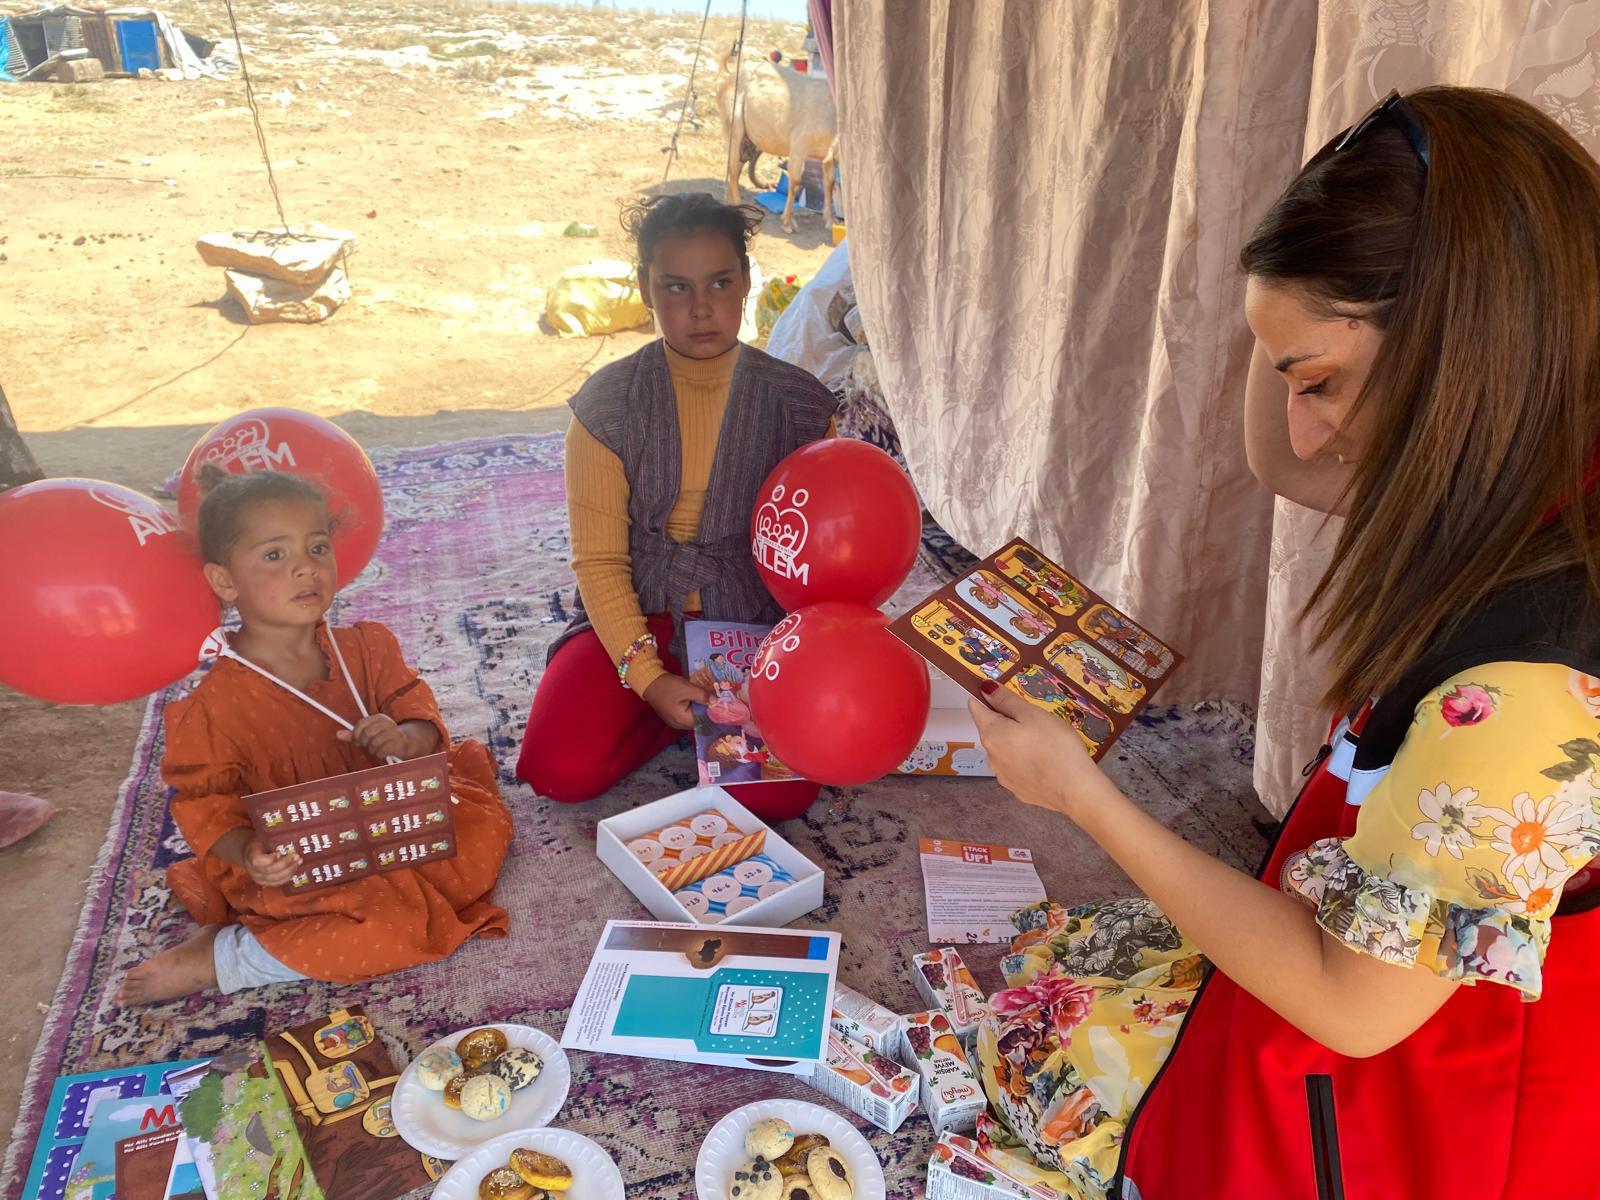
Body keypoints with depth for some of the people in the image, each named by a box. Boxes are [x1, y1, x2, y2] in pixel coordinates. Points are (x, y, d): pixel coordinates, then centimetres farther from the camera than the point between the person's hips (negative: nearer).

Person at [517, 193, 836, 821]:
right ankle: (707, 708, 4)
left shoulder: (797, 403, -5)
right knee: (559, 769, -21)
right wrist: (647, 677, -19)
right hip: (635, 619, 1)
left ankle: (706, 707, 8)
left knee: (776, 793, -24)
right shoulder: (606, 403, -7)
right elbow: (599, 561, -8)